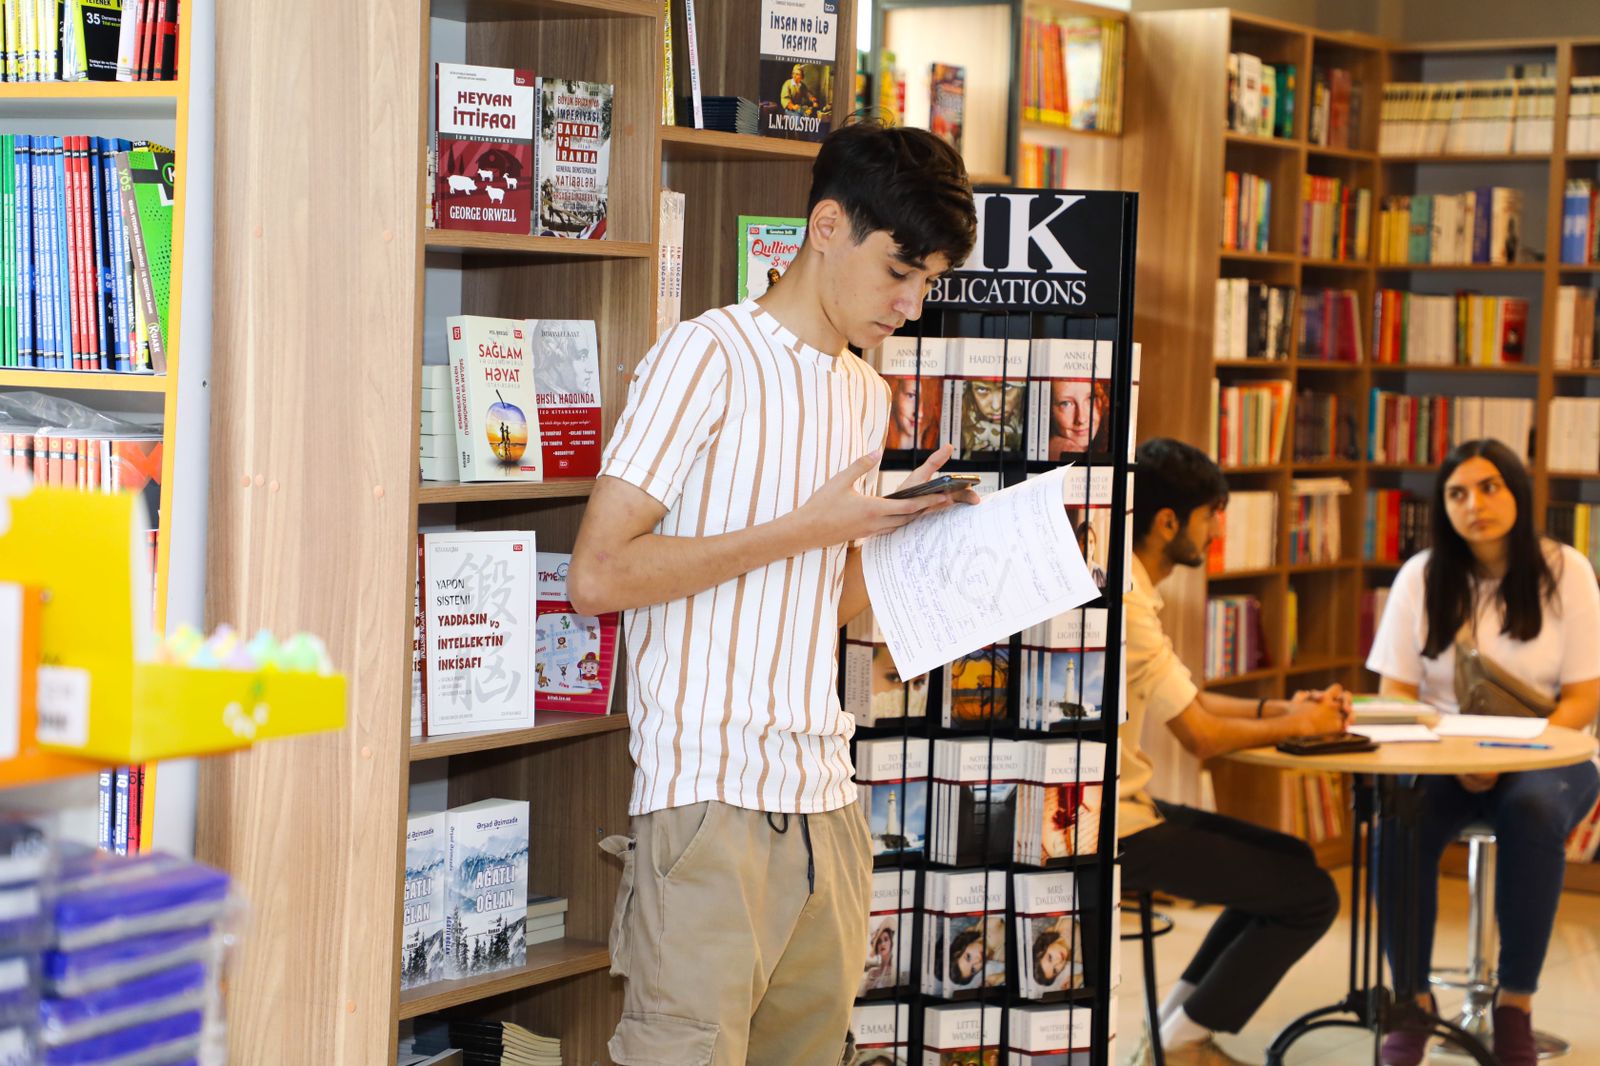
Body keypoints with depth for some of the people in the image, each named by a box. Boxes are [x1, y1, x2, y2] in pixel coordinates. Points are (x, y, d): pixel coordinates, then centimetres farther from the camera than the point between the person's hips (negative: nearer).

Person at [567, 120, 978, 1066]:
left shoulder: (868, 394, 19)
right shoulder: (708, 357, -6)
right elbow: (598, 576, -14)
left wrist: (903, 528, 4)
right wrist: (805, 529, -12)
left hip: (825, 800, 7)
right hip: (710, 801, -7)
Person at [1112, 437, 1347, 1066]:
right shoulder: (1124, 603, -22)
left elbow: (1186, 702, 16)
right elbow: (1200, 736, -20)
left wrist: (1280, 708, 3)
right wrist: (1295, 727, -4)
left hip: (1110, 804, 10)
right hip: (1110, 826, -10)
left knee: (1289, 861, 19)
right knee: (1311, 897, -3)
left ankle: (1179, 1015, 19)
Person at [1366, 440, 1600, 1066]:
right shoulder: (1421, 577, 3)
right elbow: (1395, 693, 2)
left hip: (1544, 757, -1)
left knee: (1532, 809, -37)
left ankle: (1515, 1003, -24)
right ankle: (1411, 999, -19)